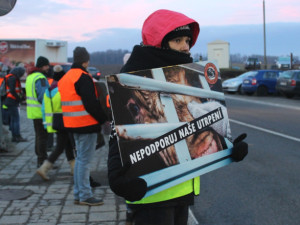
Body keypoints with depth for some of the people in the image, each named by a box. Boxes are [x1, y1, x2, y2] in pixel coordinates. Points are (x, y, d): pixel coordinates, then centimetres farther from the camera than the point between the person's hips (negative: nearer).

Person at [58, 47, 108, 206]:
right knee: (85, 160, -5)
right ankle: (85, 196, -1)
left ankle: (78, 194, 21)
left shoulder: (66, 77, 15)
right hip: (86, 124, -9)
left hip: (74, 125, 9)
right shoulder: (83, 77, -15)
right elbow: (91, 103, -20)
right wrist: (103, 118, -9)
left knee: (80, 158, 16)